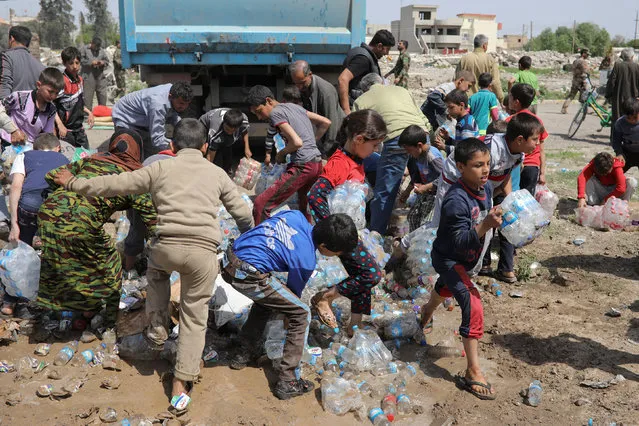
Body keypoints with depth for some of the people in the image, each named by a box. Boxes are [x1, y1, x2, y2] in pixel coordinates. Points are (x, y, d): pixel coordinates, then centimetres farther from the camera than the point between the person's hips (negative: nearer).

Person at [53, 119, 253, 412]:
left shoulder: (160, 168, 12)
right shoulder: (217, 173, 16)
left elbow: (114, 185, 13)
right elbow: (243, 213, 19)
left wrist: (73, 184, 26)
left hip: (167, 244, 0)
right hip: (204, 250, 0)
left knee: (156, 273, 37)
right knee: (194, 316, 12)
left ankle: (157, 329, 35)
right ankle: (181, 384, 13)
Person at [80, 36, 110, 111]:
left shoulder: (101, 50, 15)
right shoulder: (84, 49, 4)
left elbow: (107, 61, 18)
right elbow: (81, 60, -5)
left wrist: (103, 63, -5)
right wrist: (91, 63, -14)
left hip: (100, 77, 4)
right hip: (88, 77, -4)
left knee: (102, 96, 6)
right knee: (88, 97, -5)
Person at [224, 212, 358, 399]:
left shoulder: (296, 215, 6)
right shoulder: (306, 261, -10)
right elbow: (294, 291, 8)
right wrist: (287, 317, 28)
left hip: (229, 261, 8)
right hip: (248, 277, -8)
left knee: (268, 297, 33)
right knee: (302, 314, 2)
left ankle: (243, 353, 38)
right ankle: (287, 382, 4)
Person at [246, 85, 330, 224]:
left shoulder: (275, 113, -7)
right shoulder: (294, 106, 19)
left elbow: (297, 142, -19)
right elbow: (326, 122, 22)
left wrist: (281, 153, -1)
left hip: (302, 166, -10)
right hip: (317, 163, 10)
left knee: (261, 205, -13)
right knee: (304, 208, 31)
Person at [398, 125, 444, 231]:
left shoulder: (433, 157, -27)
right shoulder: (418, 155, 2)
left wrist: (425, 187, -27)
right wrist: (406, 192, 20)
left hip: (437, 193, -9)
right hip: (426, 192, 9)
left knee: (425, 221, -10)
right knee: (412, 215, 13)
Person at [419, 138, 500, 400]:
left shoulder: (486, 187, -10)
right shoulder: (456, 200, -35)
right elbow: (460, 242, -37)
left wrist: (494, 220, -12)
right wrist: (484, 226, -51)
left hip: (466, 258, 9)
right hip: (448, 258, -9)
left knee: (447, 287, 35)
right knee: (473, 306, -21)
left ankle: (428, 311, 69)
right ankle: (473, 372, -14)